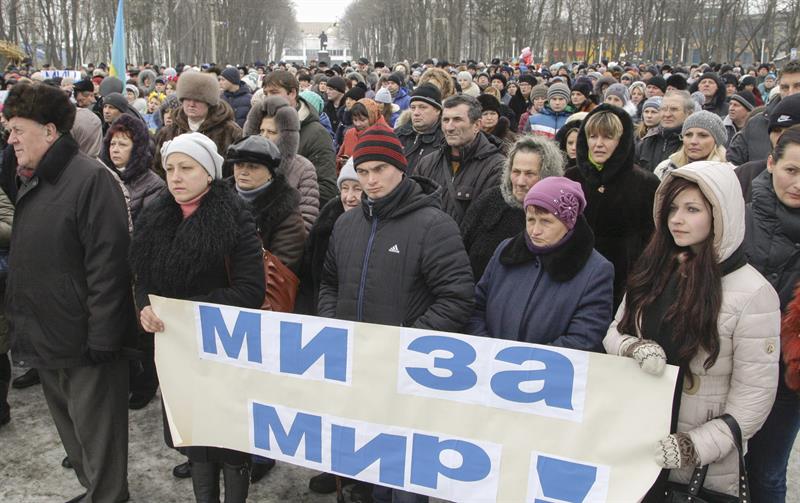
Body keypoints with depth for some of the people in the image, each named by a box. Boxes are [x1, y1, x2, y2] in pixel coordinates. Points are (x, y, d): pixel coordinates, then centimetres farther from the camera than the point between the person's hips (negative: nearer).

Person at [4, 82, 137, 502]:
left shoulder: (91, 178, -17)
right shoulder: (32, 182, 11)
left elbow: (107, 264, -21)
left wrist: (101, 339, -21)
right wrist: (19, 320, 15)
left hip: (84, 342, -9)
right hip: (45, 341, 9)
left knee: (96, 435, 6)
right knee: (71, 432, 21)